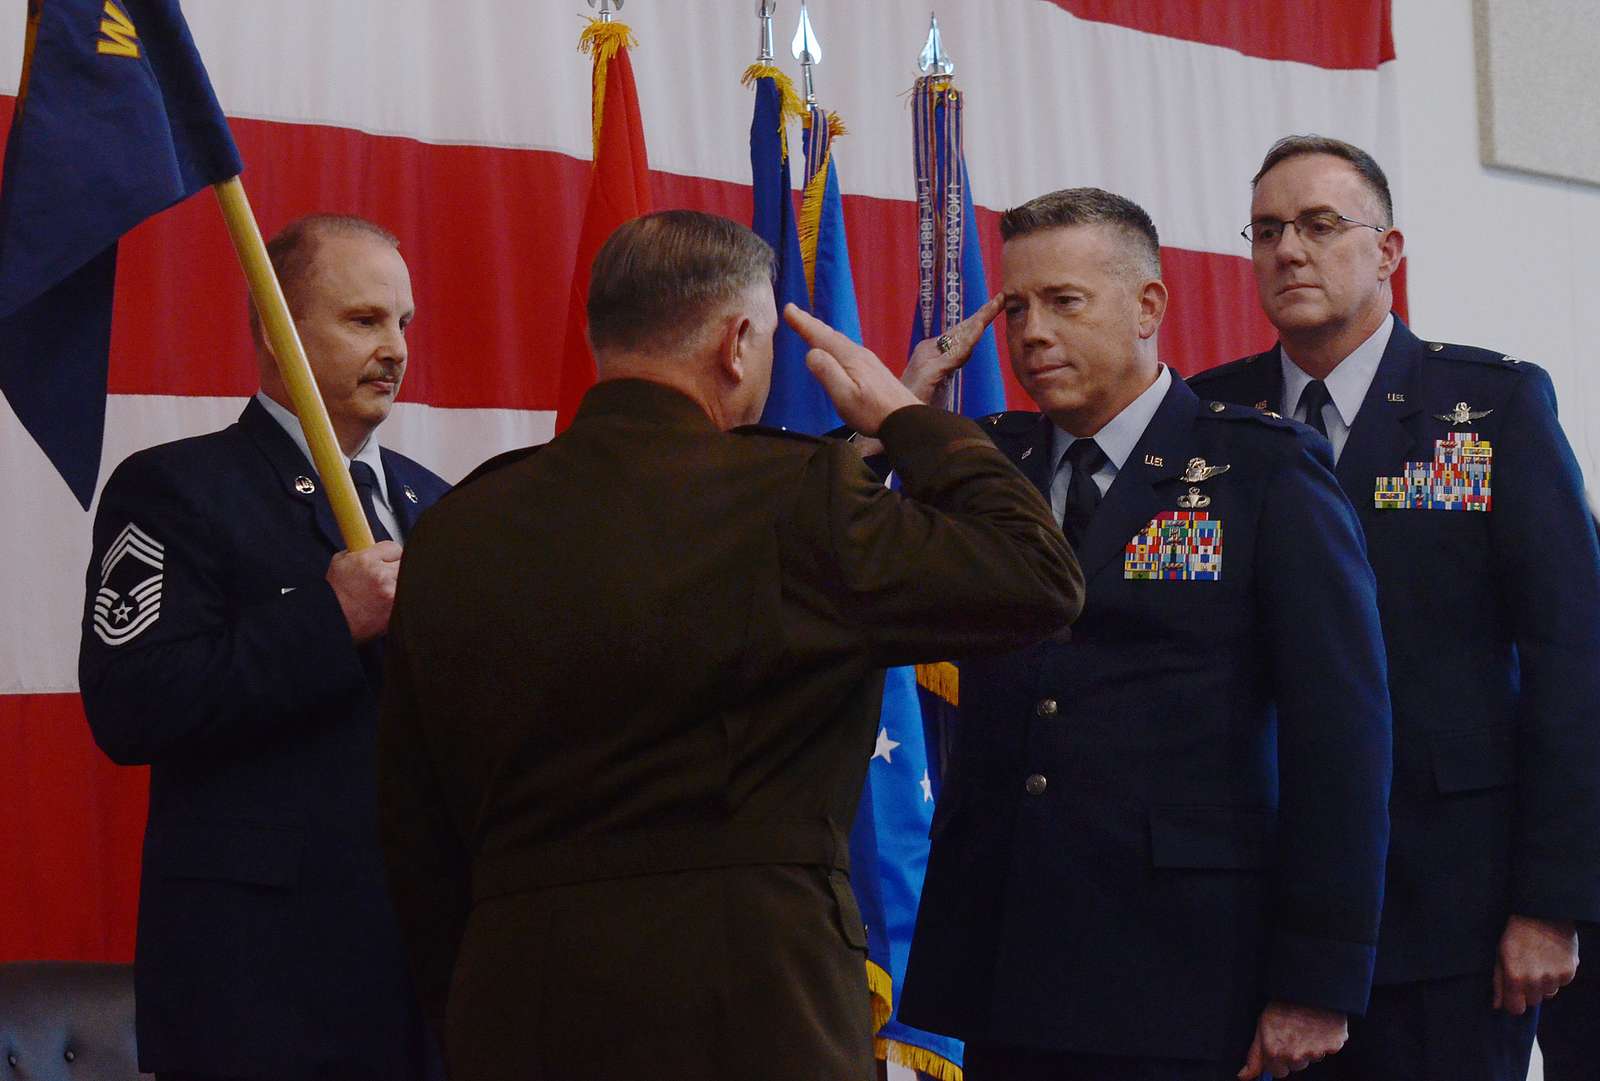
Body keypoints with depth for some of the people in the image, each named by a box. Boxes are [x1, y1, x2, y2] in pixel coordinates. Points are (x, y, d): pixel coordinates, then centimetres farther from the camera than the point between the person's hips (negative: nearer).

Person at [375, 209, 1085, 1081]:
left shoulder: (452, 532, 7)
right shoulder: (793, 497, -10)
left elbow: (413, 834, 11)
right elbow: (1038, 578, -3)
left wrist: (458, 1008, 20)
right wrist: (902, 412, 8)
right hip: (749, 1010, -5)